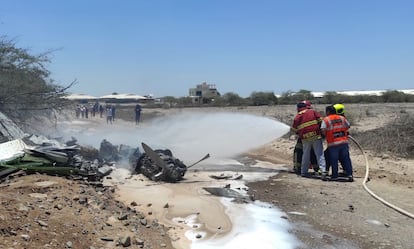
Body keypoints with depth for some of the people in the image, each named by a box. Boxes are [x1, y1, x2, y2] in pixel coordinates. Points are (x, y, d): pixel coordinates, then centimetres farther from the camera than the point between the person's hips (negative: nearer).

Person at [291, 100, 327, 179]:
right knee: (319, 154, -2)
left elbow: (294, 129, 12)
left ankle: (303, 172, 21)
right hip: (316, 136, -2)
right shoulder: (313, 112, 3)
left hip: (305, 138, 3)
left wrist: (299, 134, 30)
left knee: (306, 155, 15)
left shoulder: (297, 117, 10)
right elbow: (320, 120, -4)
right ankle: (323, 171, -12)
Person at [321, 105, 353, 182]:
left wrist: (325, 135, 3)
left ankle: (335, 176, 10)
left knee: (334, 160, 5)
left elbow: (323, 130, -15)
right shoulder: (342, 118, 10)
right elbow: (348, 126, 15)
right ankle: (350, 174, 7)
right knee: (346, 159, 8)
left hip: (333, 144, -4)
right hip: (344, 142, 4)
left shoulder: (326, 120, -5)